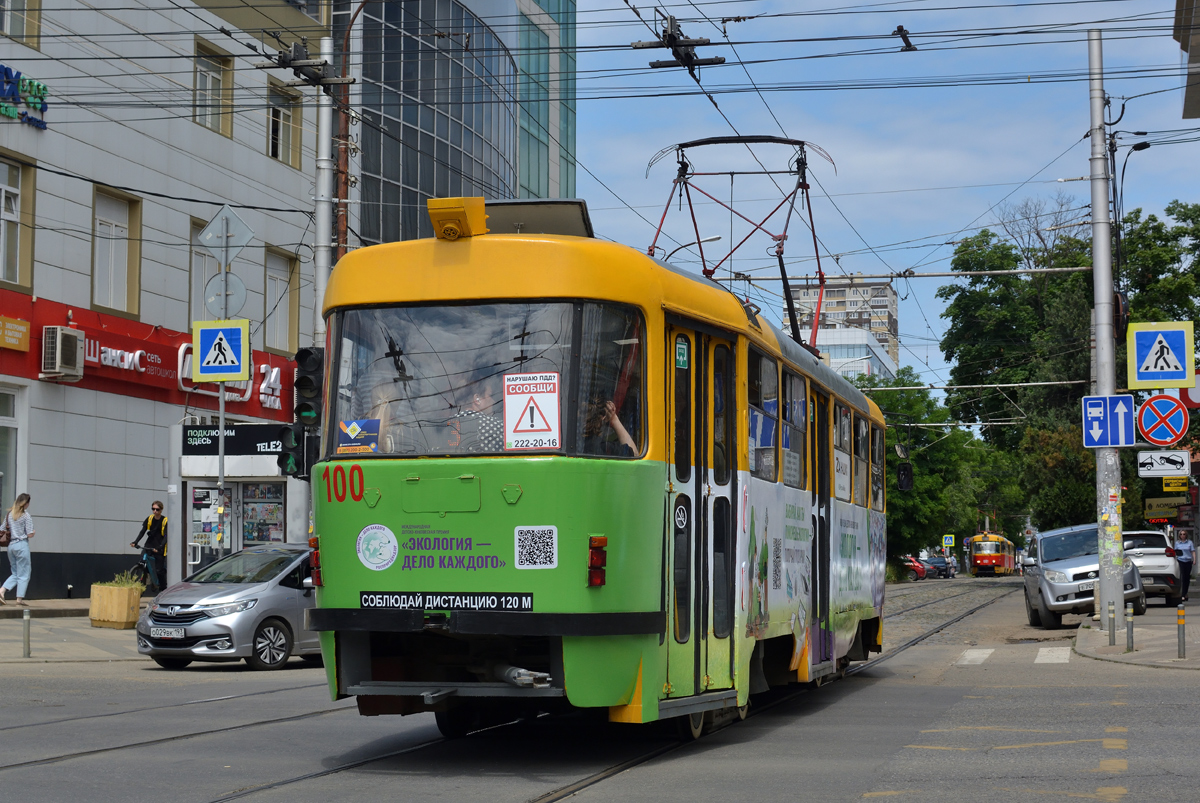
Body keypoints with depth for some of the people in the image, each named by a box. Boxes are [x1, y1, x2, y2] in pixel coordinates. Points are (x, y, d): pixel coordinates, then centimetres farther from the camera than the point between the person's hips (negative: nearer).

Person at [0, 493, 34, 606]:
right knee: (23, 574, 3)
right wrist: (33, 533, 11)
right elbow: (30, 534, -10)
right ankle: (20, 598, 1)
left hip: (10, 545, 6)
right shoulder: (26, 515, -8)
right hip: (22, 545, -6)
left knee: (15, 573, 16)